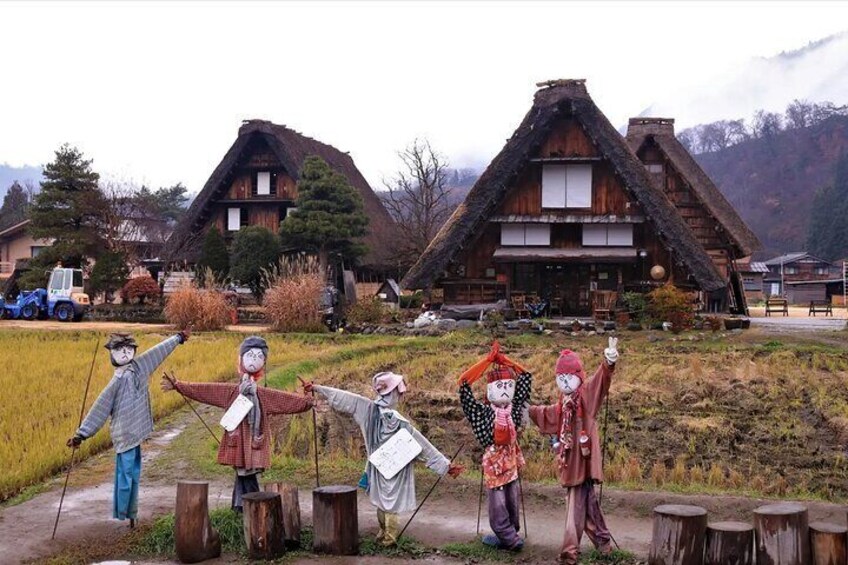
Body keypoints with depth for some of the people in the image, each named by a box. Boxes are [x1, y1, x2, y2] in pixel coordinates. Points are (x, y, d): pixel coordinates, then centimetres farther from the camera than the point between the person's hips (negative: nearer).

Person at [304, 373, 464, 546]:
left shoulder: (368, 409, -17)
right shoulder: (401, 423, -23)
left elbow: (343, 397, -11)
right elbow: (423, 446, -19)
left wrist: (315, 387, -3)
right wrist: (446, 464, -13)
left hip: (378, 467, 4)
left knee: (382, 500, 20)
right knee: (391, 502, 9)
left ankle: (383, 534, 32)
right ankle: (389, 538, 17)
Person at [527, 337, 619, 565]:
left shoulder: (587, 393, -4)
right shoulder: (563, 403, 16)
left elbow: (601, 379, -21)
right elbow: (546, 414, 34)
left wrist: (609, 362, -38)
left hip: (582, 456, -7)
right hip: (570, 458, 7)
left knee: (576, 502, -6)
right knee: (586, 501, 14)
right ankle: (602, 540, 27)